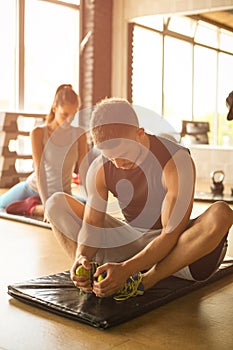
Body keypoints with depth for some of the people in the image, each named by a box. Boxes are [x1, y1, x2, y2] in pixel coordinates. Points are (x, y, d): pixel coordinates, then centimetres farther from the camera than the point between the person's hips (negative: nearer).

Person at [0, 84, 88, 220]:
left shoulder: (79, 135, -10)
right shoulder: (38, 133, -15)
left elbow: (83, 170, -12)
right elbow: (40, 170, -23)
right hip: (32, 187, 0)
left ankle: (33, 208, -12)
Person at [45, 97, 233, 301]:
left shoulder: (177, 161, -22)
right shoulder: (99, 169, -7)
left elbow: (172, 234, -28)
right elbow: (91, 224, -10)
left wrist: (126, 268, -39)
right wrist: (81, 257, -32)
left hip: (173, 248, -3)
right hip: (129, 239, 4)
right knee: (56, 204, -4)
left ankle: (146, 280, -33)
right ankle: (87, 273, -26)